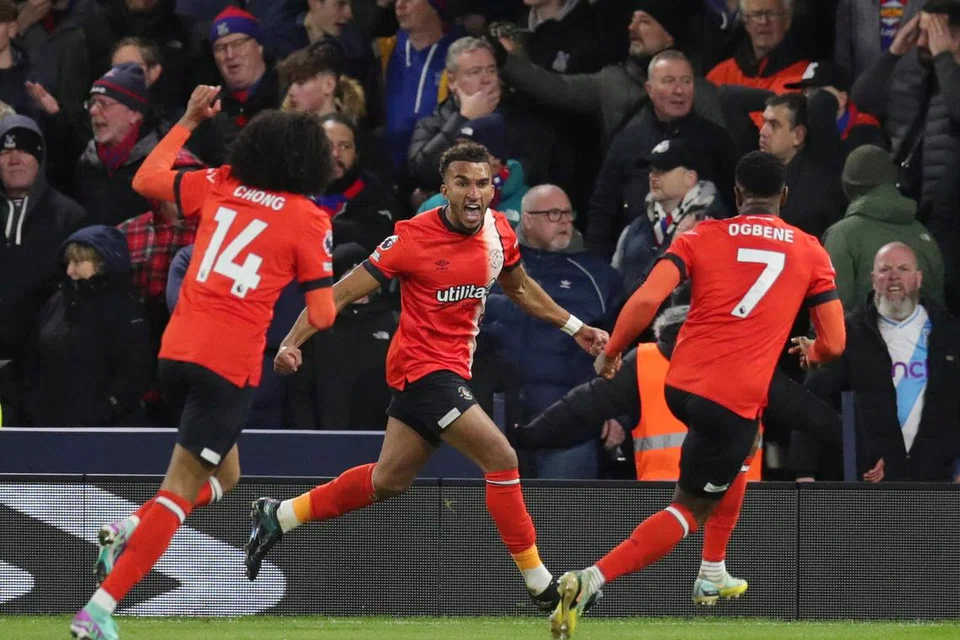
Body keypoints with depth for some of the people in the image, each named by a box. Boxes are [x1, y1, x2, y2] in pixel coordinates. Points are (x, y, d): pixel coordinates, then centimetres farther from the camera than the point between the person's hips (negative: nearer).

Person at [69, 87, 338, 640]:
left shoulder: (219, 185, 8)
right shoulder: (309, 220, -3)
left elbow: (146, 180, 23)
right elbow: (323, 316, -4)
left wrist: (189, 122, 31)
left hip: (177, 349, 6)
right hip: (231, 362, -6)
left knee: (223, 475, 25)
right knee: (181, 490, -4)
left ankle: (129, 531, 2)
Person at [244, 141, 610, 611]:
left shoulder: (498, 232, 1)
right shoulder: (415, 237, -18)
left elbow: (520, 289, 22)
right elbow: (345, 291, -14)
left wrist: (575, 329, 22)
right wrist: (293, 340, -20)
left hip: (451, 369, 8)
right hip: (423, 366, -8)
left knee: (389, 481, 17)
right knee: (501, 458, -16)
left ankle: (278, 517, 33)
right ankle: (540, 586, -8)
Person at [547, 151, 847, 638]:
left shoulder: (702, 238, 6)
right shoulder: (811, 253, 5)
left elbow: (646, 300, -9)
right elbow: (833, 343, 5)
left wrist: (611, 352, 5)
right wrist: (809, 352, 27)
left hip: (680, 384, 4)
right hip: (734, 400, -4)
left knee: (742, 452, 35)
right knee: (690, 509, 5)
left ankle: (713, 574, 34)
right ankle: (592, 580, -18)